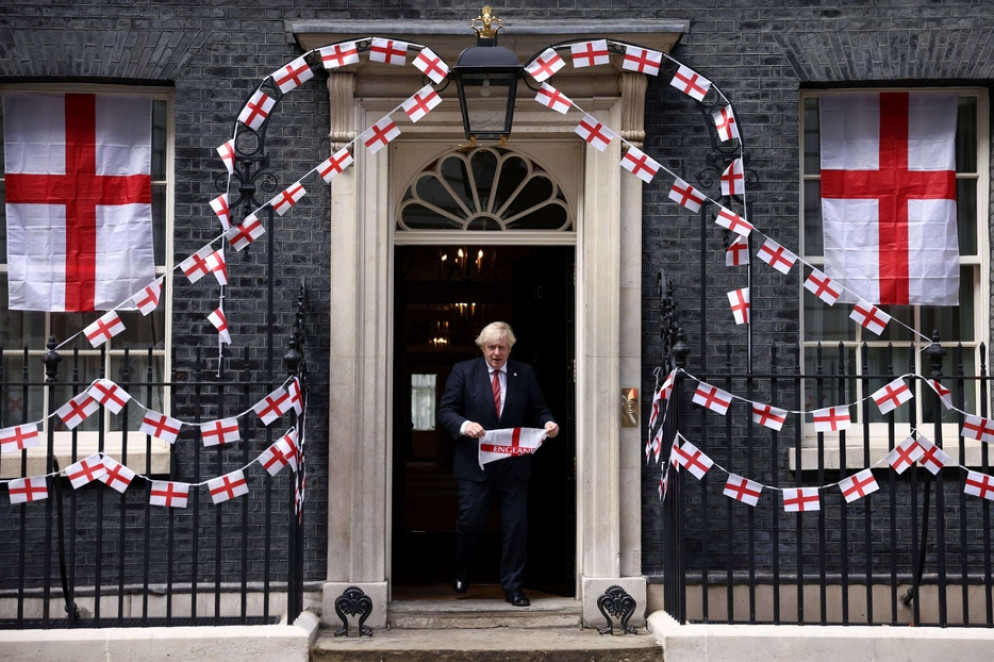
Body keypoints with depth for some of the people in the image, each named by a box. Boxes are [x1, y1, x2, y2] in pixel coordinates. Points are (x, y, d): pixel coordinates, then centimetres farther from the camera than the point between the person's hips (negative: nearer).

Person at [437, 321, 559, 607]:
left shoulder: (525, 373, 8)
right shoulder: (463, 371, 2)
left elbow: (537, 409, 9)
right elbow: (445, 411, -3)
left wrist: (548, 423, -13)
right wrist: (463, 425, -23)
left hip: (514, 464, 2)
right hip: (474, 463, -1)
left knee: (516, 525, 3)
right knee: (470, 522, 4)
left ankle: (513, 586, 15)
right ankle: (460, 573, 32)